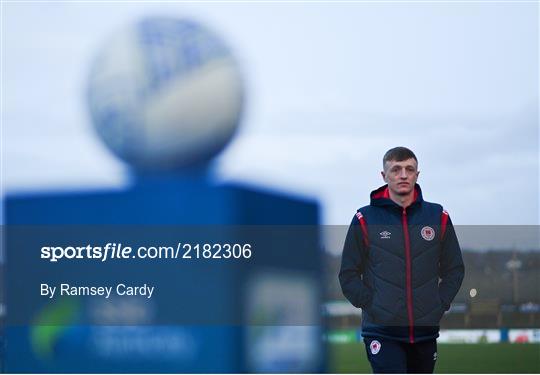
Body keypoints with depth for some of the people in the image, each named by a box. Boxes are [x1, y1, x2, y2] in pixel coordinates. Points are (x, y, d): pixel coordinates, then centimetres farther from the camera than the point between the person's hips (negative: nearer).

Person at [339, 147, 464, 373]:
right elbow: (348, 275, 2)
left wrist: (441, 303, 2)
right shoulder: (366, 220, -2)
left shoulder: (438, 218, 5)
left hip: (426, 330, 4)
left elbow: (454, 269, 13)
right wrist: (370, 305, -8)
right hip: (381, 331, -4)